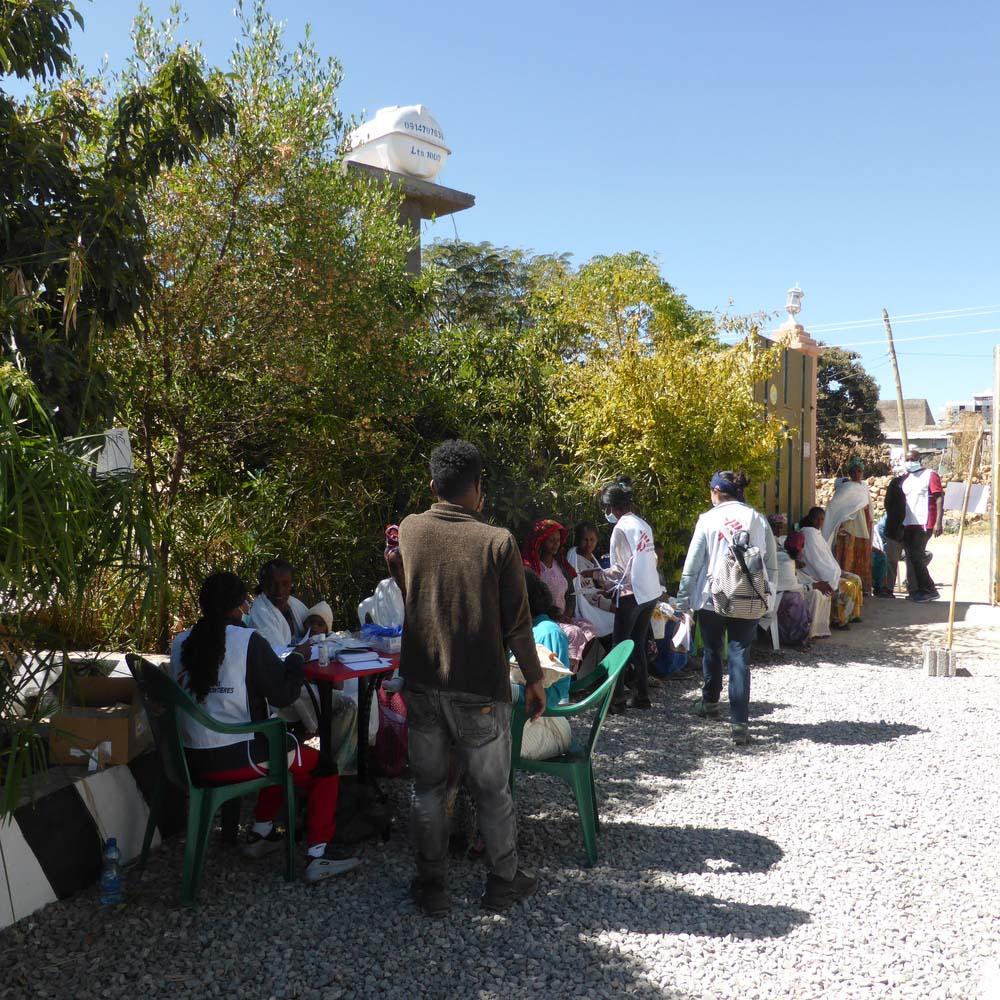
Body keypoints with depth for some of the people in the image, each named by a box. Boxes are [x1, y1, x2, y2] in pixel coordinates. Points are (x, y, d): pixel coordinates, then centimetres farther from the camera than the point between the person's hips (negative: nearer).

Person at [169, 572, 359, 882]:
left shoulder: (180, 643, 1)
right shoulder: (248, 641, -16)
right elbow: (283, 694, -11)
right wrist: (297, 657, 6)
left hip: (192, 762, 7)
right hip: (236, 759, -7)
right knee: (324, 766, 10)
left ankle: (261, 832, 36)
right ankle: (319, 854, 7)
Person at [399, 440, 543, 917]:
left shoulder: (410, 530, -4)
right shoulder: (497, 542, -14)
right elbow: (517, 625, -10)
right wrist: (535, 680, 4)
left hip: (423, 686, 3)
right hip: (480, 692, -2)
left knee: (428, 789, 16)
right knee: (492, 791, 14)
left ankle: (432, 888, 25)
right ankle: (504, 882, 29)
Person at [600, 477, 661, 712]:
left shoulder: (621, 528, -13)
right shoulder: (643, 524, 9)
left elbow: (621, 569, -14)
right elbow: (652, 559, 13)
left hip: (631, 594, -7)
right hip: (651, 592, 7)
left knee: (620, 645, 2)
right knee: (639, 644, 15)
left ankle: (617, 700, 4)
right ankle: (642, 696, 20)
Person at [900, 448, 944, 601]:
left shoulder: (930, 475, -4)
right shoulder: (905, 479, 16)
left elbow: (939, 498, -10)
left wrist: (938, 522, -19)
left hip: (924, 523, -7)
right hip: (907, 524, 7)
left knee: (916, 557, -11)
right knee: (911, 557, 7)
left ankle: (928, 590, -1)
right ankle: (915, 590, 14)